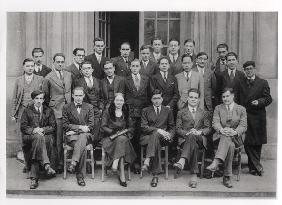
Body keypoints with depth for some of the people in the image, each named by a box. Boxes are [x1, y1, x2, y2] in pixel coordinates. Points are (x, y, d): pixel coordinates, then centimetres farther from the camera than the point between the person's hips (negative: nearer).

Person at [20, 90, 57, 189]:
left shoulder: (49, 111, 17)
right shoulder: (27, 110, 15)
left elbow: (53, 126, 7)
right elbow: (23, 127, 5)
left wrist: (42, 129, -11)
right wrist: (34, 130, -14)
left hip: (46, 136, 1)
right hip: (30, 137, -1)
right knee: (38, 137, -37)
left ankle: (34, 178, -35)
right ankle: (47, 165, -49)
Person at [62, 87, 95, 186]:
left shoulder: (89, 107, 15)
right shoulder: (66, 107, 11)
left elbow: (91, 126, 5)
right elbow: (65, 125, 2)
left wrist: (76, 130, -9)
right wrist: (80, 127, -12)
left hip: (86, 135, 1)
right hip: (71, 136, -1)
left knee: (83, 136, -38)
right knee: (83, 148, -33)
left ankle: (73, 163, -46)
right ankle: (80, 175, -31)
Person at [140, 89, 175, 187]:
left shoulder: (168, 111, 19)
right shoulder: (145, 111, 14)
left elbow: (172, 127, 17)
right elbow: (143, 127, 0)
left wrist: (169, 136, -7)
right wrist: (158, 130, -15)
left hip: (162, 137, 0)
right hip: (147, 137, 0)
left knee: (155, 135, -37)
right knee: (157, 143, -37)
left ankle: (147, 162, -43)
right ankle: (155, 174, -40)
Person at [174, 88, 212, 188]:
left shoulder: (204, 113, 25)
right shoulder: (181, 113, 22)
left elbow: (208, 128, 11)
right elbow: (178, 129, 9)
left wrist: (200, 132, -12)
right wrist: (187, 133, -13)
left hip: (200, 139, 0)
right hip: (185, 139, 0)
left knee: (192, 136, -39)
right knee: (193, 145, -39)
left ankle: (182, 161, -57)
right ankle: (194, 175, -47)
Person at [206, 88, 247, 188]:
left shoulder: (241, 109, 13)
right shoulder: (218, 108, 16)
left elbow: (243, 126, 0)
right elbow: (215, 123, 0)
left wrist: (235, 132, -22)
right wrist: (221, 129, -24)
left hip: (235, 138, 0)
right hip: (220, 136, 0)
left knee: (227, 137, -37)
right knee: (230, 145, -35)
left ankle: (216, 162, -46)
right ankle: (227, 176, -40)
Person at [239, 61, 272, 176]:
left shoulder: (263, 83, 3)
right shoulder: (241, 83, 10)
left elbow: (268, 99, -1)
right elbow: (240, 100, 11)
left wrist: (259, 101, -18)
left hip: (257, 118, -1)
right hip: (244, 116, 1)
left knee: (257, 143, 6)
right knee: (247, 143, -4)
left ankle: (253, 167, 19)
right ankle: (257, 166, 5)